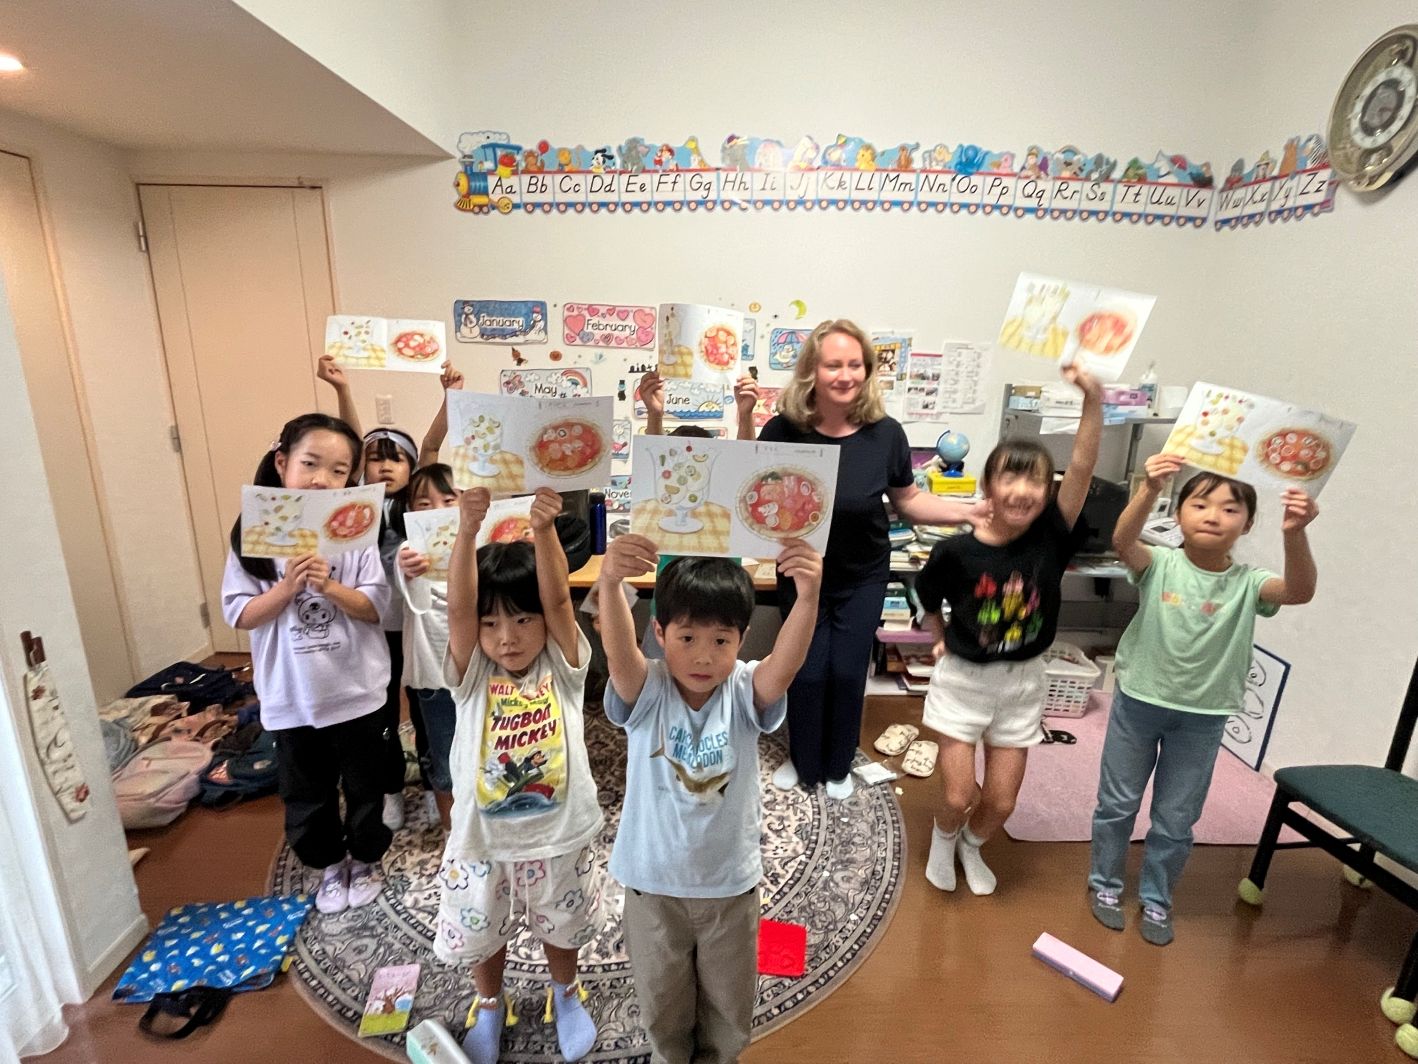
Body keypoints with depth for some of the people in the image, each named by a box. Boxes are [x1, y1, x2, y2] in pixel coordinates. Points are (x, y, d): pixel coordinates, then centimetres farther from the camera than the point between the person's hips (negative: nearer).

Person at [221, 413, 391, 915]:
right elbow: (240, 615, -7)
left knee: (363, 786, 17)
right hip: (290, 696, 2)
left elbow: (374, 608, -11)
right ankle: (330, 864, 43)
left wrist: (330, 586, -27)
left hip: (354, 691, -1)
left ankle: (365, 859, 42)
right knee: (305, 793, 19)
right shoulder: (253, 536, -6)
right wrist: (289, 585, -23)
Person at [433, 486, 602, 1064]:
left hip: (558, 838, 0)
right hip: (482, 842, 1)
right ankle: (489, 1006, 54)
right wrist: (467, 530, -43)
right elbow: (457, 607, -28)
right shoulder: (471, 677, -11)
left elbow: (558, 599, -29)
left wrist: (544, 530, -45)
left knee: (560, 927, 24)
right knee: (482, 934, 23)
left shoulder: (562, 668, -12)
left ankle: (565, 993, 55)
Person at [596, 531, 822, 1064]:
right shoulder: (645, 692, -19)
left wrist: (808, 595, -58)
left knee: (729, 998, 24)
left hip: (730, 881, 1)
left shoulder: (746, 692, -18)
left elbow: (787, 660, -38)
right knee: (661, 999, 24)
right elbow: (618, 648, -40)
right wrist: (609, 582, -60)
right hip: (653, 881, 0)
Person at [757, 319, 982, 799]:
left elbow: (909, 500, -1)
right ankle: (803, 760, 38)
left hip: (862, 578, 1)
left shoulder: (885, 433, -15)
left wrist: (973, 512, -13)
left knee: (847, 673, 11)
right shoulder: (784, 430, -18)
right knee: (807, 673, 9)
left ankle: (838, 765, 38)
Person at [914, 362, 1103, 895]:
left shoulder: (1050, 539, -14)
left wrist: (1093, 399, -35)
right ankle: (943, 839, 39)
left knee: (1001, 801, 12)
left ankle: (972, 845, 46)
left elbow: (1082, 468, -26)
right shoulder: (956, 551, -17)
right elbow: (928, 597, 3)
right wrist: (942, 642, -3)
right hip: (963, 678, -2)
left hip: (1022, 681, 2)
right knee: (959, 795, 2)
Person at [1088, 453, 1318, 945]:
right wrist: (1150, 490, -49)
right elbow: (1122, 541, -33)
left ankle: (1155, 898, 38)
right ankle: (1104, 883, 36)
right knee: (1117, 803, 14)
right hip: (1138, 702, -1)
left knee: (1176, 820, 15)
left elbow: (1300, 591, -28)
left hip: (1203, 718, 1)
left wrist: (1294, 534, -46)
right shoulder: (1159, 564, -12)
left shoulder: (1248, 583, -8)